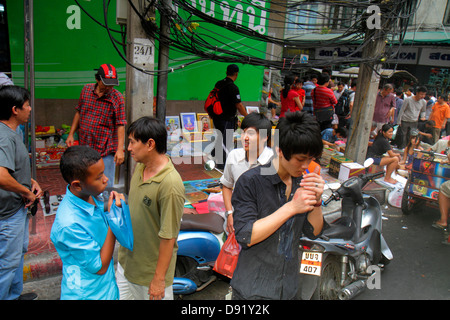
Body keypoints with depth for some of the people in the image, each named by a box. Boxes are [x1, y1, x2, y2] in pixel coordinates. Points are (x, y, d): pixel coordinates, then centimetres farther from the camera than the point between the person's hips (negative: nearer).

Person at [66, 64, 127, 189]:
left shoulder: (117, 98, -8)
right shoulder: (86, 90, 5)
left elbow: (120, 125, -11)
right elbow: (79, 113, 16)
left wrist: (120, 149, -17)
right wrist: (71, 134, 14)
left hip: (106, 150, -4)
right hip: (84, 146, 5)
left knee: (106, 186, -3)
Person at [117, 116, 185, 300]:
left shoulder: (170, 184, -29)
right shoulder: (140, 167, -3)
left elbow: (168, 237, -25)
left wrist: (159, 278, -19)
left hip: (151, 269, -7)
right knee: (122, 295, 23)